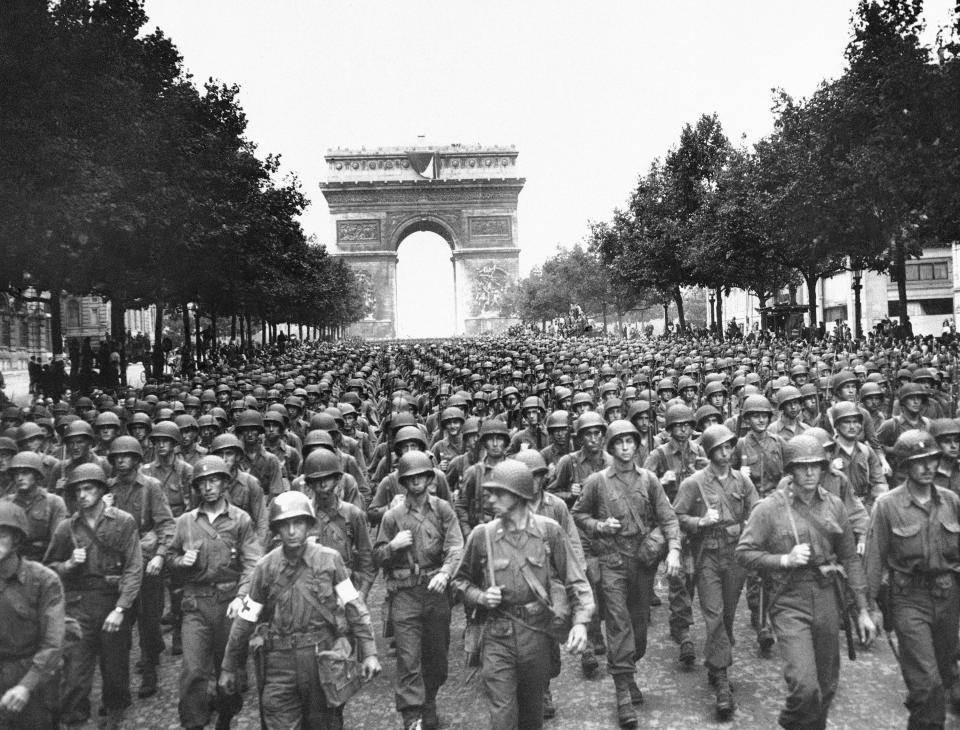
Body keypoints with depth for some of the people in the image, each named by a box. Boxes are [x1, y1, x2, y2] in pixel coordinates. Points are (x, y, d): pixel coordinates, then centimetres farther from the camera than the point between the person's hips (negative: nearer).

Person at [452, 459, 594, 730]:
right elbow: (461, 580, 9)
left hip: (537, 634, 1)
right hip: (497, 636, -1)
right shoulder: (482, 535, -6)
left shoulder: (549, 531, -8)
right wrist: (480, 596, -10)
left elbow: (576, 580, -4)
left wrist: (580, 622, -15)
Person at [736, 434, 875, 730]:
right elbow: (743, 553, -6)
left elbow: (851, 558, 10)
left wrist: (863, 610, 9)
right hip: (789, 603, -4)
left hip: (827, 600, 4)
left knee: (827, 686, 15)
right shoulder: (769, 508, -8)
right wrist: (785, 560, -18)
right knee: (805, 687, -14)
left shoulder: (834, 505, 4)